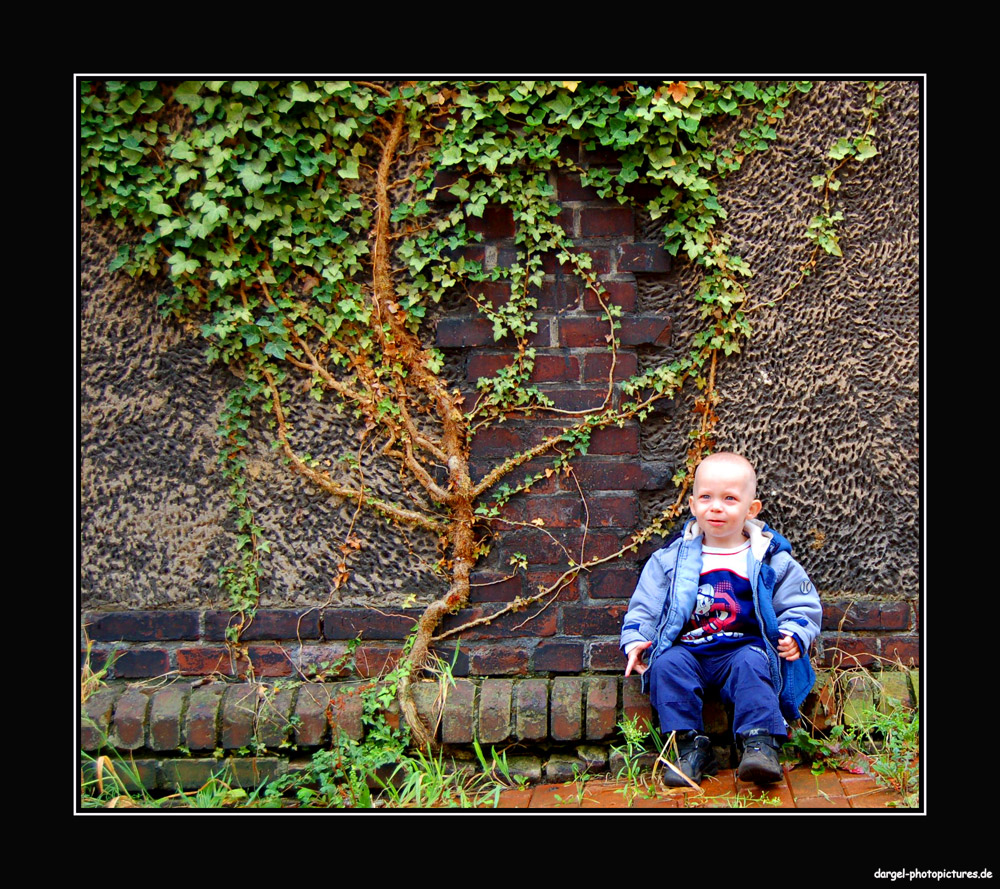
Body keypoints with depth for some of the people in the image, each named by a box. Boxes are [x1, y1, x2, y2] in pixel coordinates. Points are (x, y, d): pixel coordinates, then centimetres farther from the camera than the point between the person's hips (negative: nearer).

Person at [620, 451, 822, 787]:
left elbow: (801, 604, 13)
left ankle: (761, 746, -31)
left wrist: (794, 634, -6)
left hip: (744, 648, -2)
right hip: (687, 649, 2)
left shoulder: (770, 559, 7)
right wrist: (635, 640, 0)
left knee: (752, 664, -33)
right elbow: (644, 605, 15)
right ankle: (691, 747, -24)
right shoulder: (671, 558, 10)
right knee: (667, 664, -27)